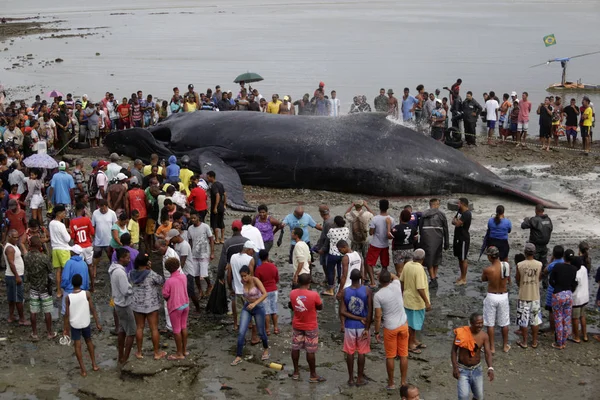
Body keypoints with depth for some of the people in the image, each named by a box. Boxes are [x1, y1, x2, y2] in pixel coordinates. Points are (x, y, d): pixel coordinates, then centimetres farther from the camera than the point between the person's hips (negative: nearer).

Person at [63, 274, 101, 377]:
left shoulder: (68, 297, -14)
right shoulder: (87, 294, -13)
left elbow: (67, 314, -9)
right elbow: (93, 309, -9)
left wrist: (66, 329, 1)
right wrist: (98, 323, -1)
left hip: (74, 325, -1)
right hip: (86, 323, 2)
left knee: (77, 346, 9)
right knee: (89, 341, 23)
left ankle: (83, 370, 10)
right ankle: (94, 364, 29)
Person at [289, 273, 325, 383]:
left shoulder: (292, 293, -10)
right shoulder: (314, 295, -22)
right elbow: (320, 307, -6)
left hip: (297, 325, 4)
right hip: (311, 327, -3)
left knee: (295, 348, 17)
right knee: (310, 351, 5)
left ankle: (296, 372, 27)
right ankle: (313, 375, 14)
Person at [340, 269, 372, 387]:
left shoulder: (344, 292, -10)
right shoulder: (367, 291, -12)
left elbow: (342, 312, -12)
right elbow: (370, 311, -14)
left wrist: (359, 318, -10)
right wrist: (367, 328, -10)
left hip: (349, 326, 1)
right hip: (363, 326, -1)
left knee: (350, 352, 11)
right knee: (362, 352, 11)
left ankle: (351, 379, 19)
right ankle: (360, 378, 19)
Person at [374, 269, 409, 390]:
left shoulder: (378, 295, -16)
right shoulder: (396, 285, -7)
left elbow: (378, 316, -13)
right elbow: (395, 276, 21)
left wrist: (377, 332, -3)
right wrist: (386, 273, 16)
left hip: (390, 328, -3)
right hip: (403, 325, 3)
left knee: (390, 356, 10)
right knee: (403, 355, 11)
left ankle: (391, 383, 19)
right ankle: (403, 382, 18)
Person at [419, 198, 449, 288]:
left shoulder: (423, 215, 8)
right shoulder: (441, 214, 5)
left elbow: (420, 228, 9)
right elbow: (445, 230, 5)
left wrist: (420, 242, 15)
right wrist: (446, 243, 11)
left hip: (426, 238, 0)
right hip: (438, 239, 0)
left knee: (429, 260, 4)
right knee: (436, 258, 18)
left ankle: (433, 280, -3)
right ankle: (435, 277, 18)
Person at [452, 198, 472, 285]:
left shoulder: (467, 214, -20)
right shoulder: (459, 211, 11)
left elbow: (458, 223, -26)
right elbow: (453, 221, 10)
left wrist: (456, 221, -4)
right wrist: (457, 221, -12)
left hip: (464, 239, -10)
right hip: (458, 237, 10)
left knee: (463, 259, -3)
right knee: (459, 258, 16)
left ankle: (464, 279, 4)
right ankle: (461, 276, 27)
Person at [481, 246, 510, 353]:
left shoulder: (487, 270, -21)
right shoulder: (506, 266, -12)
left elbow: (483, 280, 0)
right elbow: (508, 280, 4)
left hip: (492, 296, -3)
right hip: (504, 296, 3)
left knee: (490, 324, 10)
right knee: (504, 323, 18)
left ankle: (492, 348, 16)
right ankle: (505, 346, 30)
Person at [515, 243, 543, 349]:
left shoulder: (520, 265, -12)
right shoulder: (539, 265, -8)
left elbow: (517, 281, -1)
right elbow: (539, 278, 6)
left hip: (523, 296, -2)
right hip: (535, 296, 2)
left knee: (523, 320, 9)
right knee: (535, 320, 13)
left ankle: (524, 342, 16)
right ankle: (534, 342, 20)